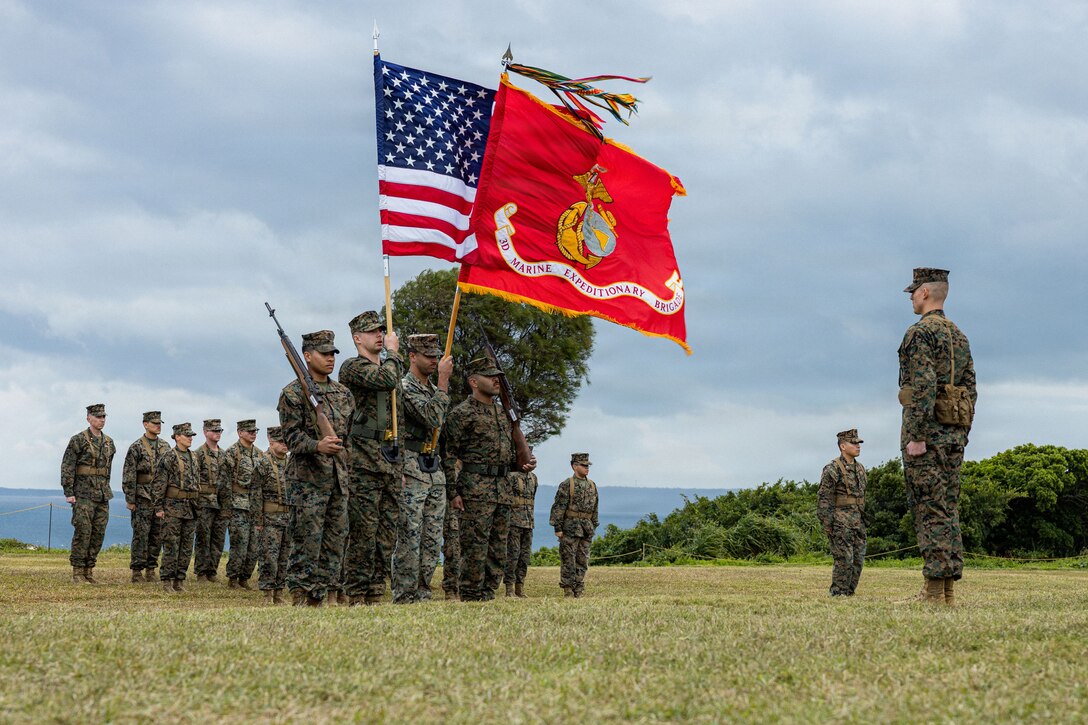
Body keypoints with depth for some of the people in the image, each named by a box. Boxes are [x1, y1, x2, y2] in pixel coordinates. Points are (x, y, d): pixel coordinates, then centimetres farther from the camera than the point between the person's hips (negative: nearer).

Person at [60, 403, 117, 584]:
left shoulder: (109, 443, 13)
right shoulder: (78, 440, -6)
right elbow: (67, 467, -9)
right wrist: (68, 492, -14)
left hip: (103, 494, 6)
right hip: (83, 494, -6)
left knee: (98, 533, 5)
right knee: (83, 532, -8)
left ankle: (89, 571, 11)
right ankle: (77, 572, -3)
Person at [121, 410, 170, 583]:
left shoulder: (165, 447, 12)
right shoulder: (136, 447, -4)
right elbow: (128, 475, -7)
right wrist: (130, 499, -11)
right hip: (142, 497, -5)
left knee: (157, 536, 6)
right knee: (141, 535, -5)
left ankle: (151, 569, 13)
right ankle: (137, 571, -2)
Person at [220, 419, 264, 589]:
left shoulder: (259, 454, 14)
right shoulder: (231, 453, -6)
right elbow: (224, 479, -8)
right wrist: (229, 502, -12)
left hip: (257, 505, 6)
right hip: (239, 505, -6)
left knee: (254, 547, 5)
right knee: (240, 544, -8)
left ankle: (244, 578, 14)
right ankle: (232, 579, 2)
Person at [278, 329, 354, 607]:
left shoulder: (343, 393, 16)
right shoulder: (293, 393, -4)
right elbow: (292, 435, -12)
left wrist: (348, 469, 14)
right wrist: (317, 446, -29)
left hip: (338, 479, 7)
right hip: (307, 479, -7)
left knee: (334, 543, 6)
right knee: (306, 544, -7)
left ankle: (317, 599, 12)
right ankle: (299, 600, -4)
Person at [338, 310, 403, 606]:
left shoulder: (388, 369, 23)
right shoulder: (353, 367, -3)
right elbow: (387, 379, -22)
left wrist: (400, 466, 20)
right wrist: (393, 352, -3)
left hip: (390, 463, 8)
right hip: (364, 463, -8)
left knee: (386, 535, 6)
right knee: (364, 533, -9)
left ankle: (375, 595, 10)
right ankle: (356, 597, -6)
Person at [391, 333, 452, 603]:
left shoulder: (433, 388, 19)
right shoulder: (405, 387, -9)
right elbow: (433, 418, -21)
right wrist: (443, 380, -18)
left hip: (435, 469, 9)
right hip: (412, 470, -9)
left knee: (432, 539, 8)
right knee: (409, 538, -9)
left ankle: (422, 592, 13)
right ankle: (404, 597, -8)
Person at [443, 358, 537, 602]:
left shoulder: (502, 413, 19)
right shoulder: (461, 414, -6)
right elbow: (449, 455, -9)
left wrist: (522, 464, 8)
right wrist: (454, 492, -15)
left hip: (501, 488, 8)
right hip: (475, 489, -8)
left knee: (498, 551, 9)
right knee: (475, 548, -8)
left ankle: (488, 595, 15)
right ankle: (470, 598, -5)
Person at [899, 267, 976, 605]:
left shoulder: (920, 332, -9)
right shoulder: (959, 335, 18)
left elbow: (924, 386, -19)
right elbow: (971, 390, 17)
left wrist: (916, 436, -20)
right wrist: (961, 436, 20)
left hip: (926, 426, -8)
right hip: (955, 430, 8)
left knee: (930, 510, -9)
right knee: (948, 508, 9)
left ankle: (934, 592, -12)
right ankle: (949, 591, 8)